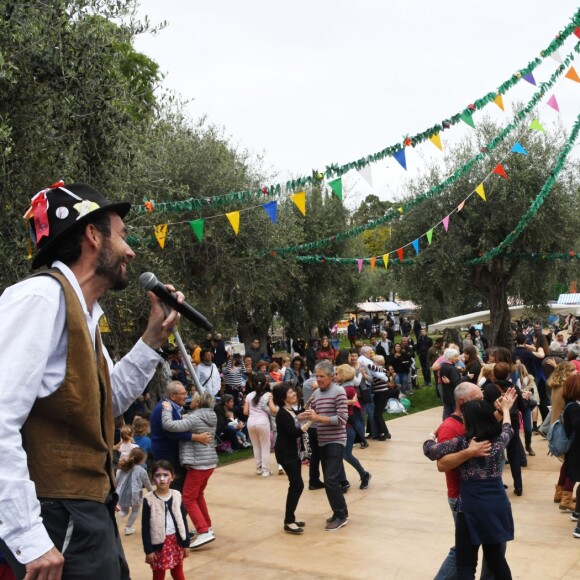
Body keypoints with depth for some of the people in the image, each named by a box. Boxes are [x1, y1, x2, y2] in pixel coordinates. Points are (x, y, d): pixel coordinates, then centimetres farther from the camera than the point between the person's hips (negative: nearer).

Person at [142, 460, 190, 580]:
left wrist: (185, 544, 5)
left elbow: (183, 521, 4)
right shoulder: (149, 499, -11)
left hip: (176, 541, 3)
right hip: (158, 544, -3)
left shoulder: (177, 496, -2)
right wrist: (148, 550, -10)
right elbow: (145, 527, -9)